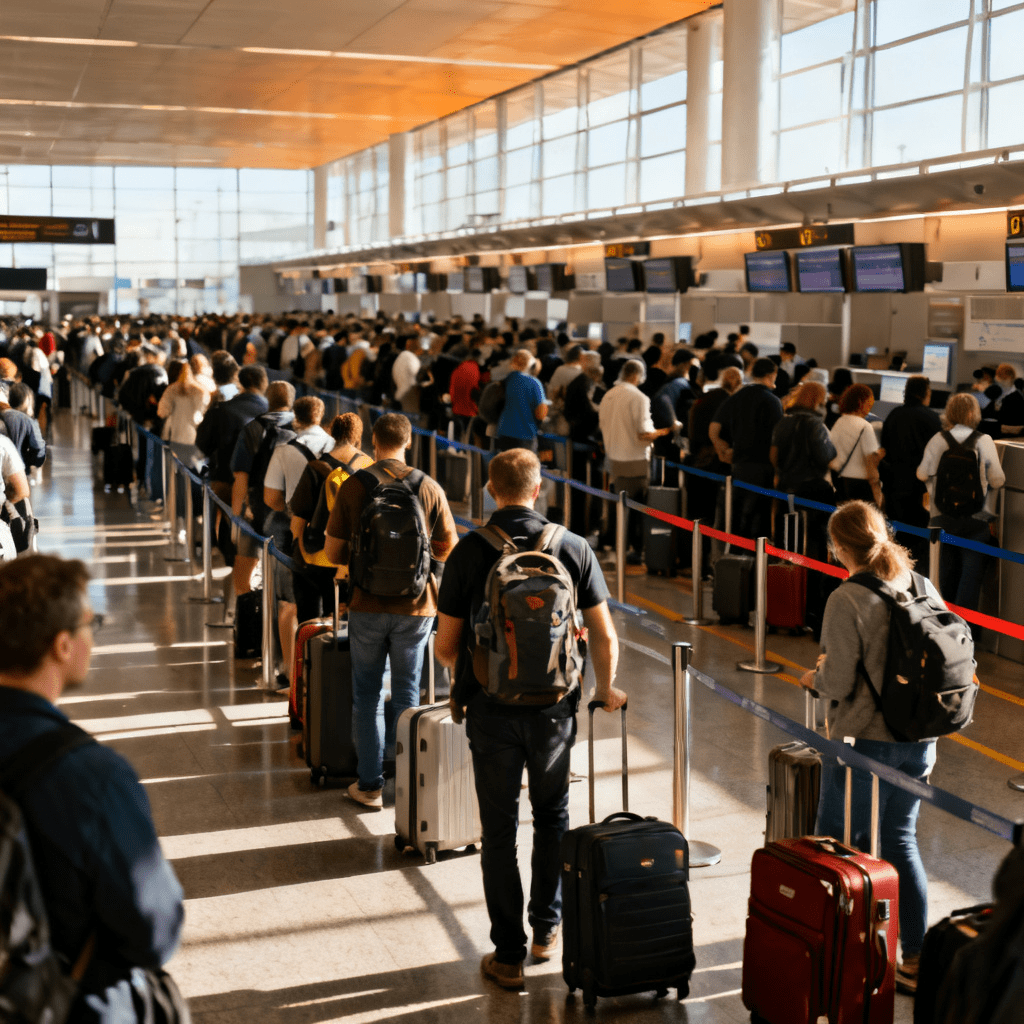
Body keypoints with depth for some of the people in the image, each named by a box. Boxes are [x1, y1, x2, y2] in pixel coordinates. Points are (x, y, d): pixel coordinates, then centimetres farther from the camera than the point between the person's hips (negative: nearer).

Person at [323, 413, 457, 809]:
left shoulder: (353, 487, -5)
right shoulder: (430, 488, -4)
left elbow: (333, 553, -1)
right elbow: (448, 549, 5)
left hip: (367, 605, -1)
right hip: (415, 605, 1)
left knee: (367, 694, 12)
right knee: (406, 693, 12)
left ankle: (370, 784, 15)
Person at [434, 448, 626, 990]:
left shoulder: (469, 552, -8)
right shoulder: (573, 547, -4)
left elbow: (446, 646, -5)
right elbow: (604, 635, 0)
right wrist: (605, 688, 18)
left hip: (491, 707, -1)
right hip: (554, 706, 2)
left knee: (499, 832, 9)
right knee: (552, 817, 22)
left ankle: (508, 955, 14)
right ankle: (546, 928, 32)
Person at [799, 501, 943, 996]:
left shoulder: (847, 599, -18)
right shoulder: (923, 588, 1)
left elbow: (838, 682, -18)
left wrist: (813, 677, 3)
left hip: (864, 740, -6)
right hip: (918, 738, 6)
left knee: (837, 846, 10)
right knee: (900, 841, 18)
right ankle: (915, 960, 23)